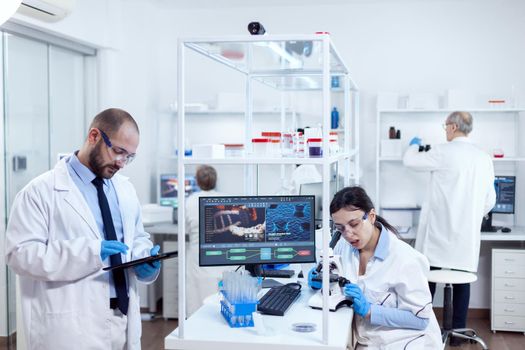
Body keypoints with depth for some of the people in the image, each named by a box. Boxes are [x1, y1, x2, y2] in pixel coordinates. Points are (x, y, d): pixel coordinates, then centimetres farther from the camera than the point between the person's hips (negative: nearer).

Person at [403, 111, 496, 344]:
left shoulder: (444, 152, -9)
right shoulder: (484, 158, 6)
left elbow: (410, 161, 4)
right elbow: (490, 200, 10)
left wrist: (414, 145, 25)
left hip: (439, 231, -3)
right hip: (467, 234, 4)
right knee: (462, 280, 8)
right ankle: (458, 331, 13)